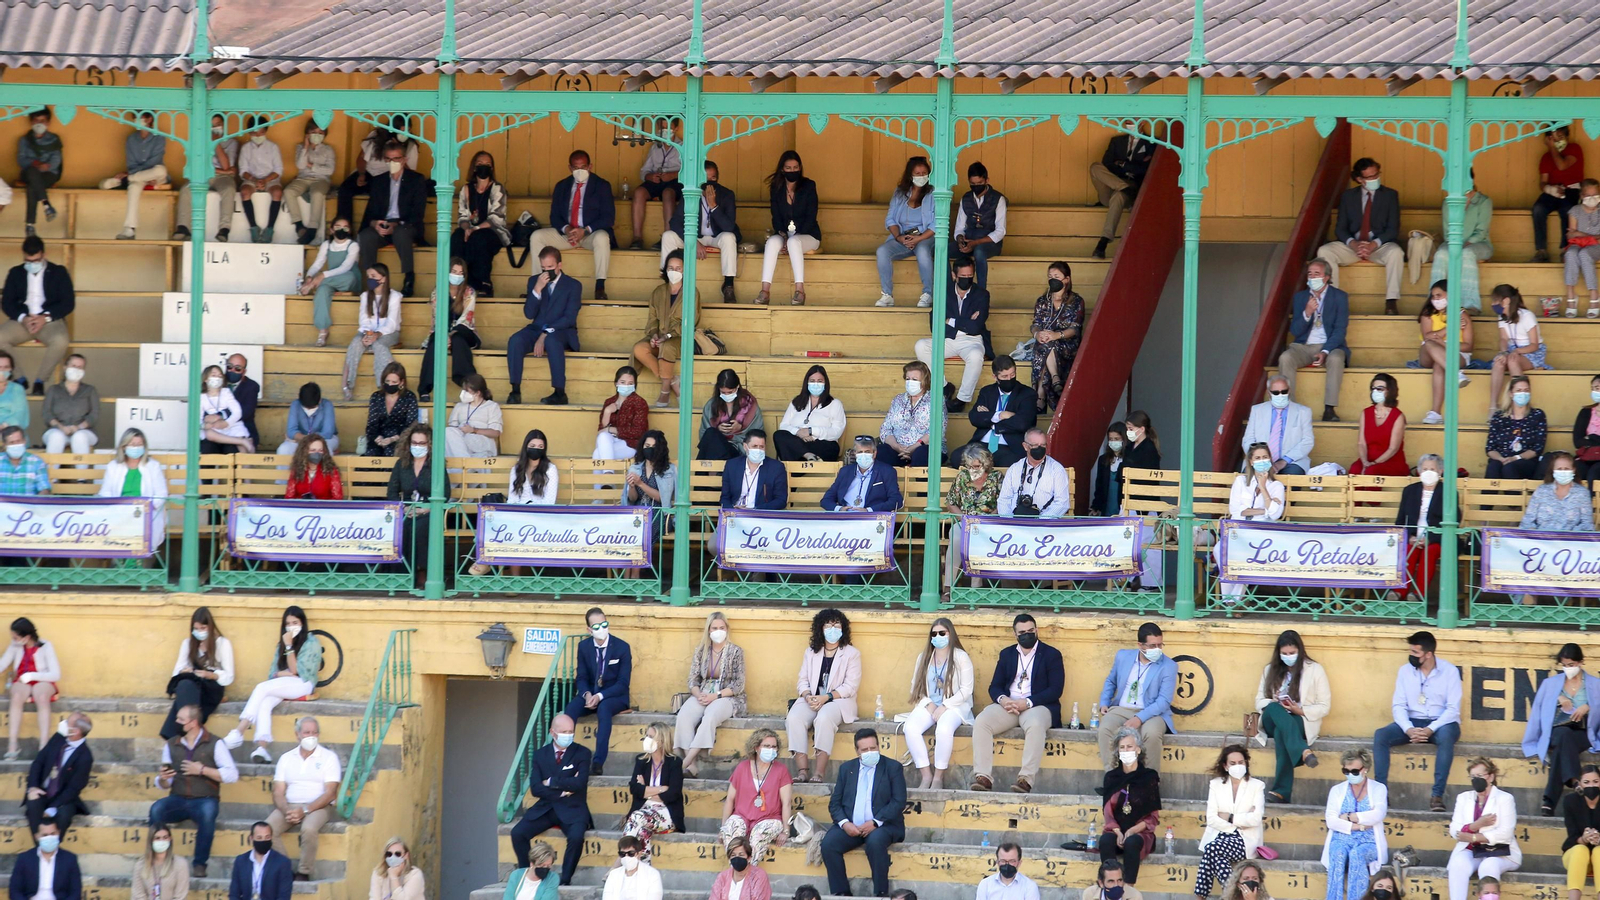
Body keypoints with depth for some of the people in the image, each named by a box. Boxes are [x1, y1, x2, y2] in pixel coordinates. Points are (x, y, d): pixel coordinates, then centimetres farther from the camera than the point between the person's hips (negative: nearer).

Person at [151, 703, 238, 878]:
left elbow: (232, 775, -8)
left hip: (204, 800, -3)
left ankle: (200, 864, -26)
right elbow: (164, 784, 15)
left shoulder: (214, 744, 0)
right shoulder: (171, 745, 11)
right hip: (178, 800, 3)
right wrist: (162, 780, -10)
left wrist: (202, 770, -13)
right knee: (156, 809, -29)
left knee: (207, 812, -38)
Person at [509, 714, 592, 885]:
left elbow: (579, 783, -14)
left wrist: (551, 782, -8)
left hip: (572, 809, -3)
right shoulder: (540, 754, 8)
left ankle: (565, 880, -19)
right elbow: (535, 789, -2)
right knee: (517, 833, -20)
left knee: (576, 837, -34)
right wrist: (562, 791, -12)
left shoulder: (581, 753, 1)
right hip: (545, 808, 3)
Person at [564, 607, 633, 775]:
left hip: (614, 696, -3)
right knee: (571, 708, -30)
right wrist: (587, 694, -19)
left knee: (604, 708, -39)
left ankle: (598, 764, -44)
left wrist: (600, 696, -25)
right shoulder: (584, 646, 2)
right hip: (591, 694, 3)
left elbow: (623, 683, -10)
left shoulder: (622, 647, -8)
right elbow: (582, 678, 5)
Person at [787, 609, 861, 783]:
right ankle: (802, 770, -34)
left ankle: (819, 773, -39)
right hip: (811, 699, 4)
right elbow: (802, 681, 12)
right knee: (794, 718, -29)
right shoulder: (811, 652, 17)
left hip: (838, 700, -4)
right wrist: (808, 696, -12)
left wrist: (826, 697, -17)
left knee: (824, 718, -38)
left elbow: (851, 686, -4)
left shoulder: (851, 654, 5)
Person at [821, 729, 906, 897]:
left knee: (875, 841, -37)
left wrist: (875, 823, -17)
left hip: (881, 826, -3)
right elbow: (835, 803, 10)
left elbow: (899, 802, -5)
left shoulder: (892, 768, 5)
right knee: (828, 843, -25)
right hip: (851, 826, 3)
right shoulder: (846, 769, 15)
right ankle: (840, 893, -17)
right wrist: (844, 823, -11)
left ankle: (880, 893, -23)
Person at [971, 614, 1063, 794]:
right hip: (1008, 706, 4)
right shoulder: (1006, 654, 19)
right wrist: (1002, 699, -11)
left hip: (1037, 706, -4)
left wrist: (1028, 703, -16)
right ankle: (983, 777, -31)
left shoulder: (1051, 655, 7)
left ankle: (1026, 779, -42)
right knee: (981, 721, -26)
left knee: (1035, 724, -40)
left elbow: (1056, 690, -3)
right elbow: (994, 686, 14)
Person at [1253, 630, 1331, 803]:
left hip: (1302, 722, -2)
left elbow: (1324, 707, 4)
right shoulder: (1271, 670, 18)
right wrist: (1276, 705, -11)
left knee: (1281, 731, -40)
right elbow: (1260, 701, 13)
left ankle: (1282, 790, -51)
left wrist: (1301, 710, -15)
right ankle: (1304, 752, -59)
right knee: (1274, 709, -38)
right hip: (1272, 721, 2)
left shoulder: (1315, 670, 8)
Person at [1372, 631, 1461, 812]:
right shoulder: (1405, 671, 3)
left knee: (1446, 736, -39)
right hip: (1412, 722, 3)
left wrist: (1430, 730, -25)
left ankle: (1437, 794, -38)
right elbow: (1399, 705, -1)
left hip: (1441, 723, -3)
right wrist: (1409, 729, -21)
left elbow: (1453, 709, -11)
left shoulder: (1450, 672, -6)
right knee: (1380, 736, -23)